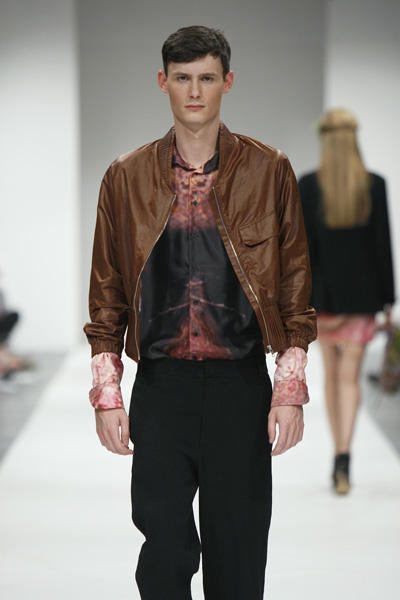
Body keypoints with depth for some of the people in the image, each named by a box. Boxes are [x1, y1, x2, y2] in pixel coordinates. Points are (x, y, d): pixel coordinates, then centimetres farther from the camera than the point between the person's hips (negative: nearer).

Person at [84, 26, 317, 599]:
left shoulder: (269, 171, 3)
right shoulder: (127, 177, 6)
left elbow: (295, 289, 4)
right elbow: (107, 294, 9)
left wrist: (290, 389, -2)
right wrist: (107, 393, 2)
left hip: (241, 382, 0)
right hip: (160, 384, 1)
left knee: (238, 548, 5)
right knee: (164, 541, -1)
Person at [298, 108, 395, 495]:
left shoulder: (308, 185, -6)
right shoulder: (374, 185, -4)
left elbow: (303, 244, -6)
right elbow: (382, 243, -1)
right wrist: (386, 298, 5)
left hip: (323, 292, 0)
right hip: (362, 293, 0)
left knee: (332, 372, 15)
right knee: (349, 376, 0)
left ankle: (339, 453, 23)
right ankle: (343, 457, -16)